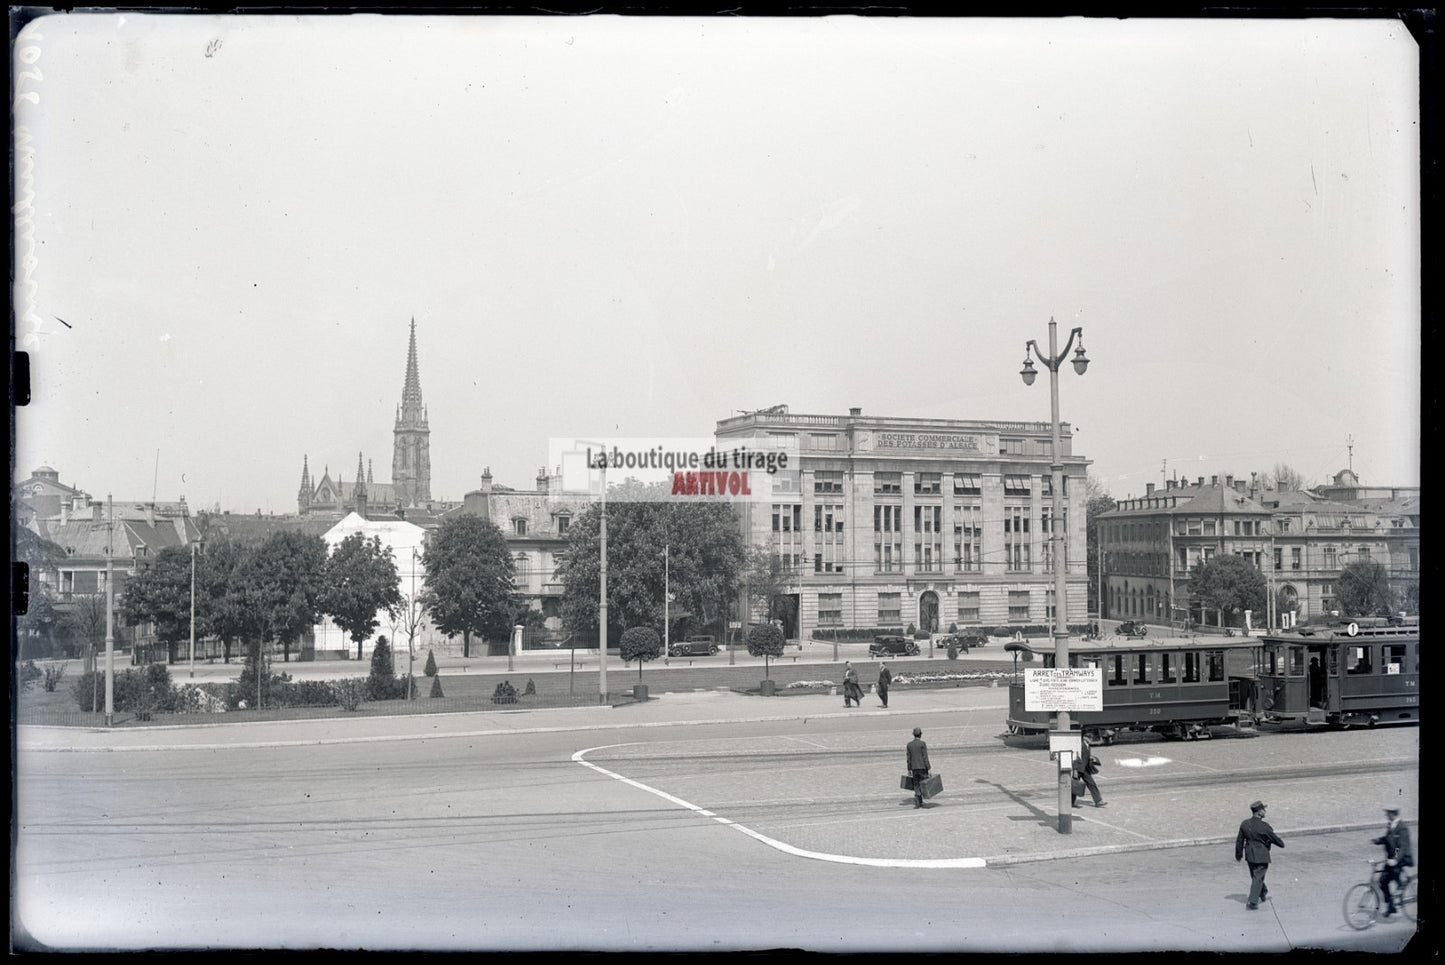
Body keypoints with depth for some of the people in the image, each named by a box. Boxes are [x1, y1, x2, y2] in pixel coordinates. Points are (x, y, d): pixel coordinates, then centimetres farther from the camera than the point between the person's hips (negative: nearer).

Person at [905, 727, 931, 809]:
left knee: (916, 785, 10)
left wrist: (909, 769, 13)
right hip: (922, 767, -4)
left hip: (914, 767, 4)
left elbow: (909, 757, 7)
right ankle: (916, 798, -10)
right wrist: (928, 768, -9)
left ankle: (919, 802, 6)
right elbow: (925, 757, -12)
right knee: (923, 784, 7)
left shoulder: (909, 744, 4)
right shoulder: (922, 744, -10)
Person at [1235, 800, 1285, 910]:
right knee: (1258, 878, 0)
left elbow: (1239, 840, 4)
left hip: (1249, 855, 6)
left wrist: (1239, 854, 17)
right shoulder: (1264, 826, -22)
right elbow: (1275, 838, -8)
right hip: (1261, 856, -6)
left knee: (1256, 876, 23)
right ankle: (1252, 902, -3)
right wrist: (1281, 844, 14)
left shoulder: (1244, 824, -5)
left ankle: (1263, 895, 43)